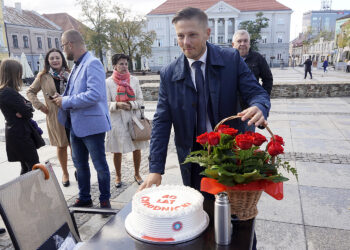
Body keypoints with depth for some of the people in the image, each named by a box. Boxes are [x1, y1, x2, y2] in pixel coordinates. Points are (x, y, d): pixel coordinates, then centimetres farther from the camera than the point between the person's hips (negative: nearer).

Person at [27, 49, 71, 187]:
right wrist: (40, 106, 1)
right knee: (61, 146, 11)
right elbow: (30, 92, 12)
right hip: (55, 117, 0)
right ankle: (65, 173, 28)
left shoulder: (69, 74, 1)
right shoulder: (43, 77, 1)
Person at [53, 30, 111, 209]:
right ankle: (84, 199, 34)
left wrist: (66, 101, -18)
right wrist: (62, 98, 2)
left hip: (91, 124, -9)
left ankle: (105, 200, 23)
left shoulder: (92, 63, -15)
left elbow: (95, 94, -27)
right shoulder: (77, 65, 12)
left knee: (100, 165, 6)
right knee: (80, 164, 18)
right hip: (76, 125, 9)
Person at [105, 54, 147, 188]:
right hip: (117, 120, -2)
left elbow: (141, 100, 5)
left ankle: (137, 174, 28)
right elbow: (106, 103, -3)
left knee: (137, 148, 7)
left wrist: (131, 105, -15)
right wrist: (117, 105, -23)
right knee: (117, 151, 6)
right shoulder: (108, 82, -1)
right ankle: (118, 176, 27)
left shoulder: (134, 80, 5)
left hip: (134, 118, 2)